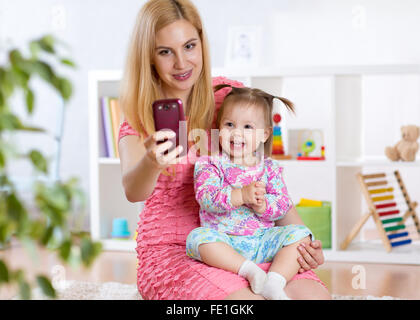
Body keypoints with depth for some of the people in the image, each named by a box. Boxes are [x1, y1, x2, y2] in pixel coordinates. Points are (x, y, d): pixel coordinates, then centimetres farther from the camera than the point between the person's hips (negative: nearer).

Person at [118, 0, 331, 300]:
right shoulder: (138, 124, -1)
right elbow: (133, 192, -21)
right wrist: (151, 163, -45)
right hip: (170, 251, -3)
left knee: (315, 294, -23)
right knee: (246, 296, -32)